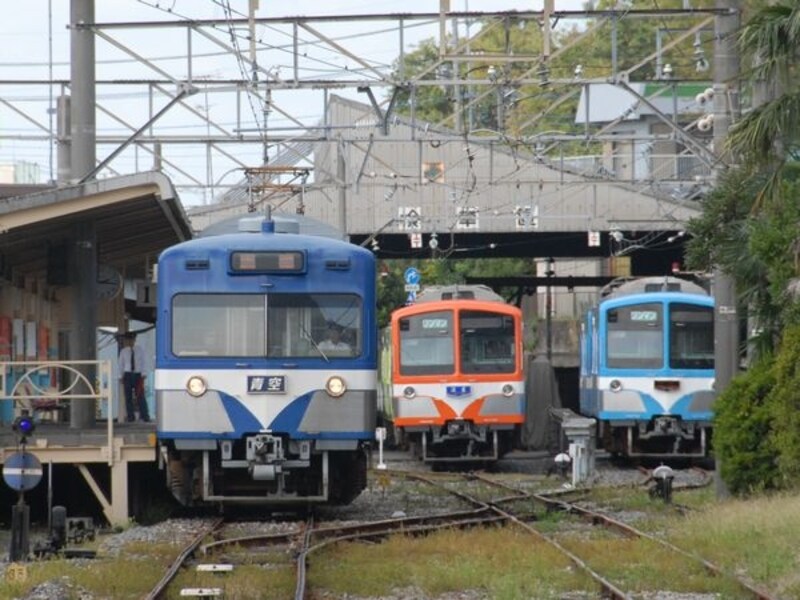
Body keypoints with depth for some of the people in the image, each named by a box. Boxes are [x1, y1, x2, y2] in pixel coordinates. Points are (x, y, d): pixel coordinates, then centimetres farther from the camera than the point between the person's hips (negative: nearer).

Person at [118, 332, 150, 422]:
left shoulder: (140, 349, 3)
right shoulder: (124, 351, 7)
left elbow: (144, 362, 2)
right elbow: (121, 364, 11)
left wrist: (143, 374, -6)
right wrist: (121, 376, 7)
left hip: (138, 374, -2)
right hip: (128, 375, 2)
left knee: (140, 396, -7)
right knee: (128, 397, 0)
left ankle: (145, 416, -7)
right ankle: (130, 417, 5)